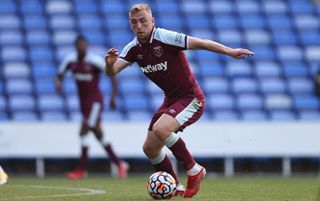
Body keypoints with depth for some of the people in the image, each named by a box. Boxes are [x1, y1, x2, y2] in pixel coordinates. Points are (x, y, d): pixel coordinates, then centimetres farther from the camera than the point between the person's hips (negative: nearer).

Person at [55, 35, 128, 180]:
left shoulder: (95, 61, -16)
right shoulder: (70, 60, 0)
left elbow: (113, 75, -11)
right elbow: (59, 75, 9)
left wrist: (113, 97, -13)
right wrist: (58, 83, -15)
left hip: (95, 100, -6)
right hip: (83, 100, 6)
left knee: (84, 131, -16)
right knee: (98, 134, 11)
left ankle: (82, 170, -12)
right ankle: (119, 164, 22)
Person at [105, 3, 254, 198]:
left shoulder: (165, 38, -20)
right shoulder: (134, 48, 0)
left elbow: (201, 43, -21)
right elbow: (112, 72, -6)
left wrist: (230, 52, -29)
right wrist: (109, 63, -30)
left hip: (191, 98, -8)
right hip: (171, 100, 8)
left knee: (160, 129, -30)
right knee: (149, 148, 6)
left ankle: (194, 169, -12)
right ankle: (175, 187, 25)